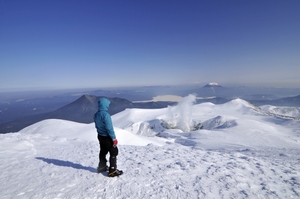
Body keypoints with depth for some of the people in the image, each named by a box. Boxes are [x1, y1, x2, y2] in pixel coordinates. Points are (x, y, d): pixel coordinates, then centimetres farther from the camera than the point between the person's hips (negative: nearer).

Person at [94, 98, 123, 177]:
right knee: (114, 152, 4)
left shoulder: (96, 115, 1)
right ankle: (112, 171, 8)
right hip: (107, 137, -9)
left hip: (100, 136, 9)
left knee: (103, 151, 24)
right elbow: (109, 128, -26)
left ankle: (102, 166, 39)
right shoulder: (105, 115, -26)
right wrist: (114, 138, -19)